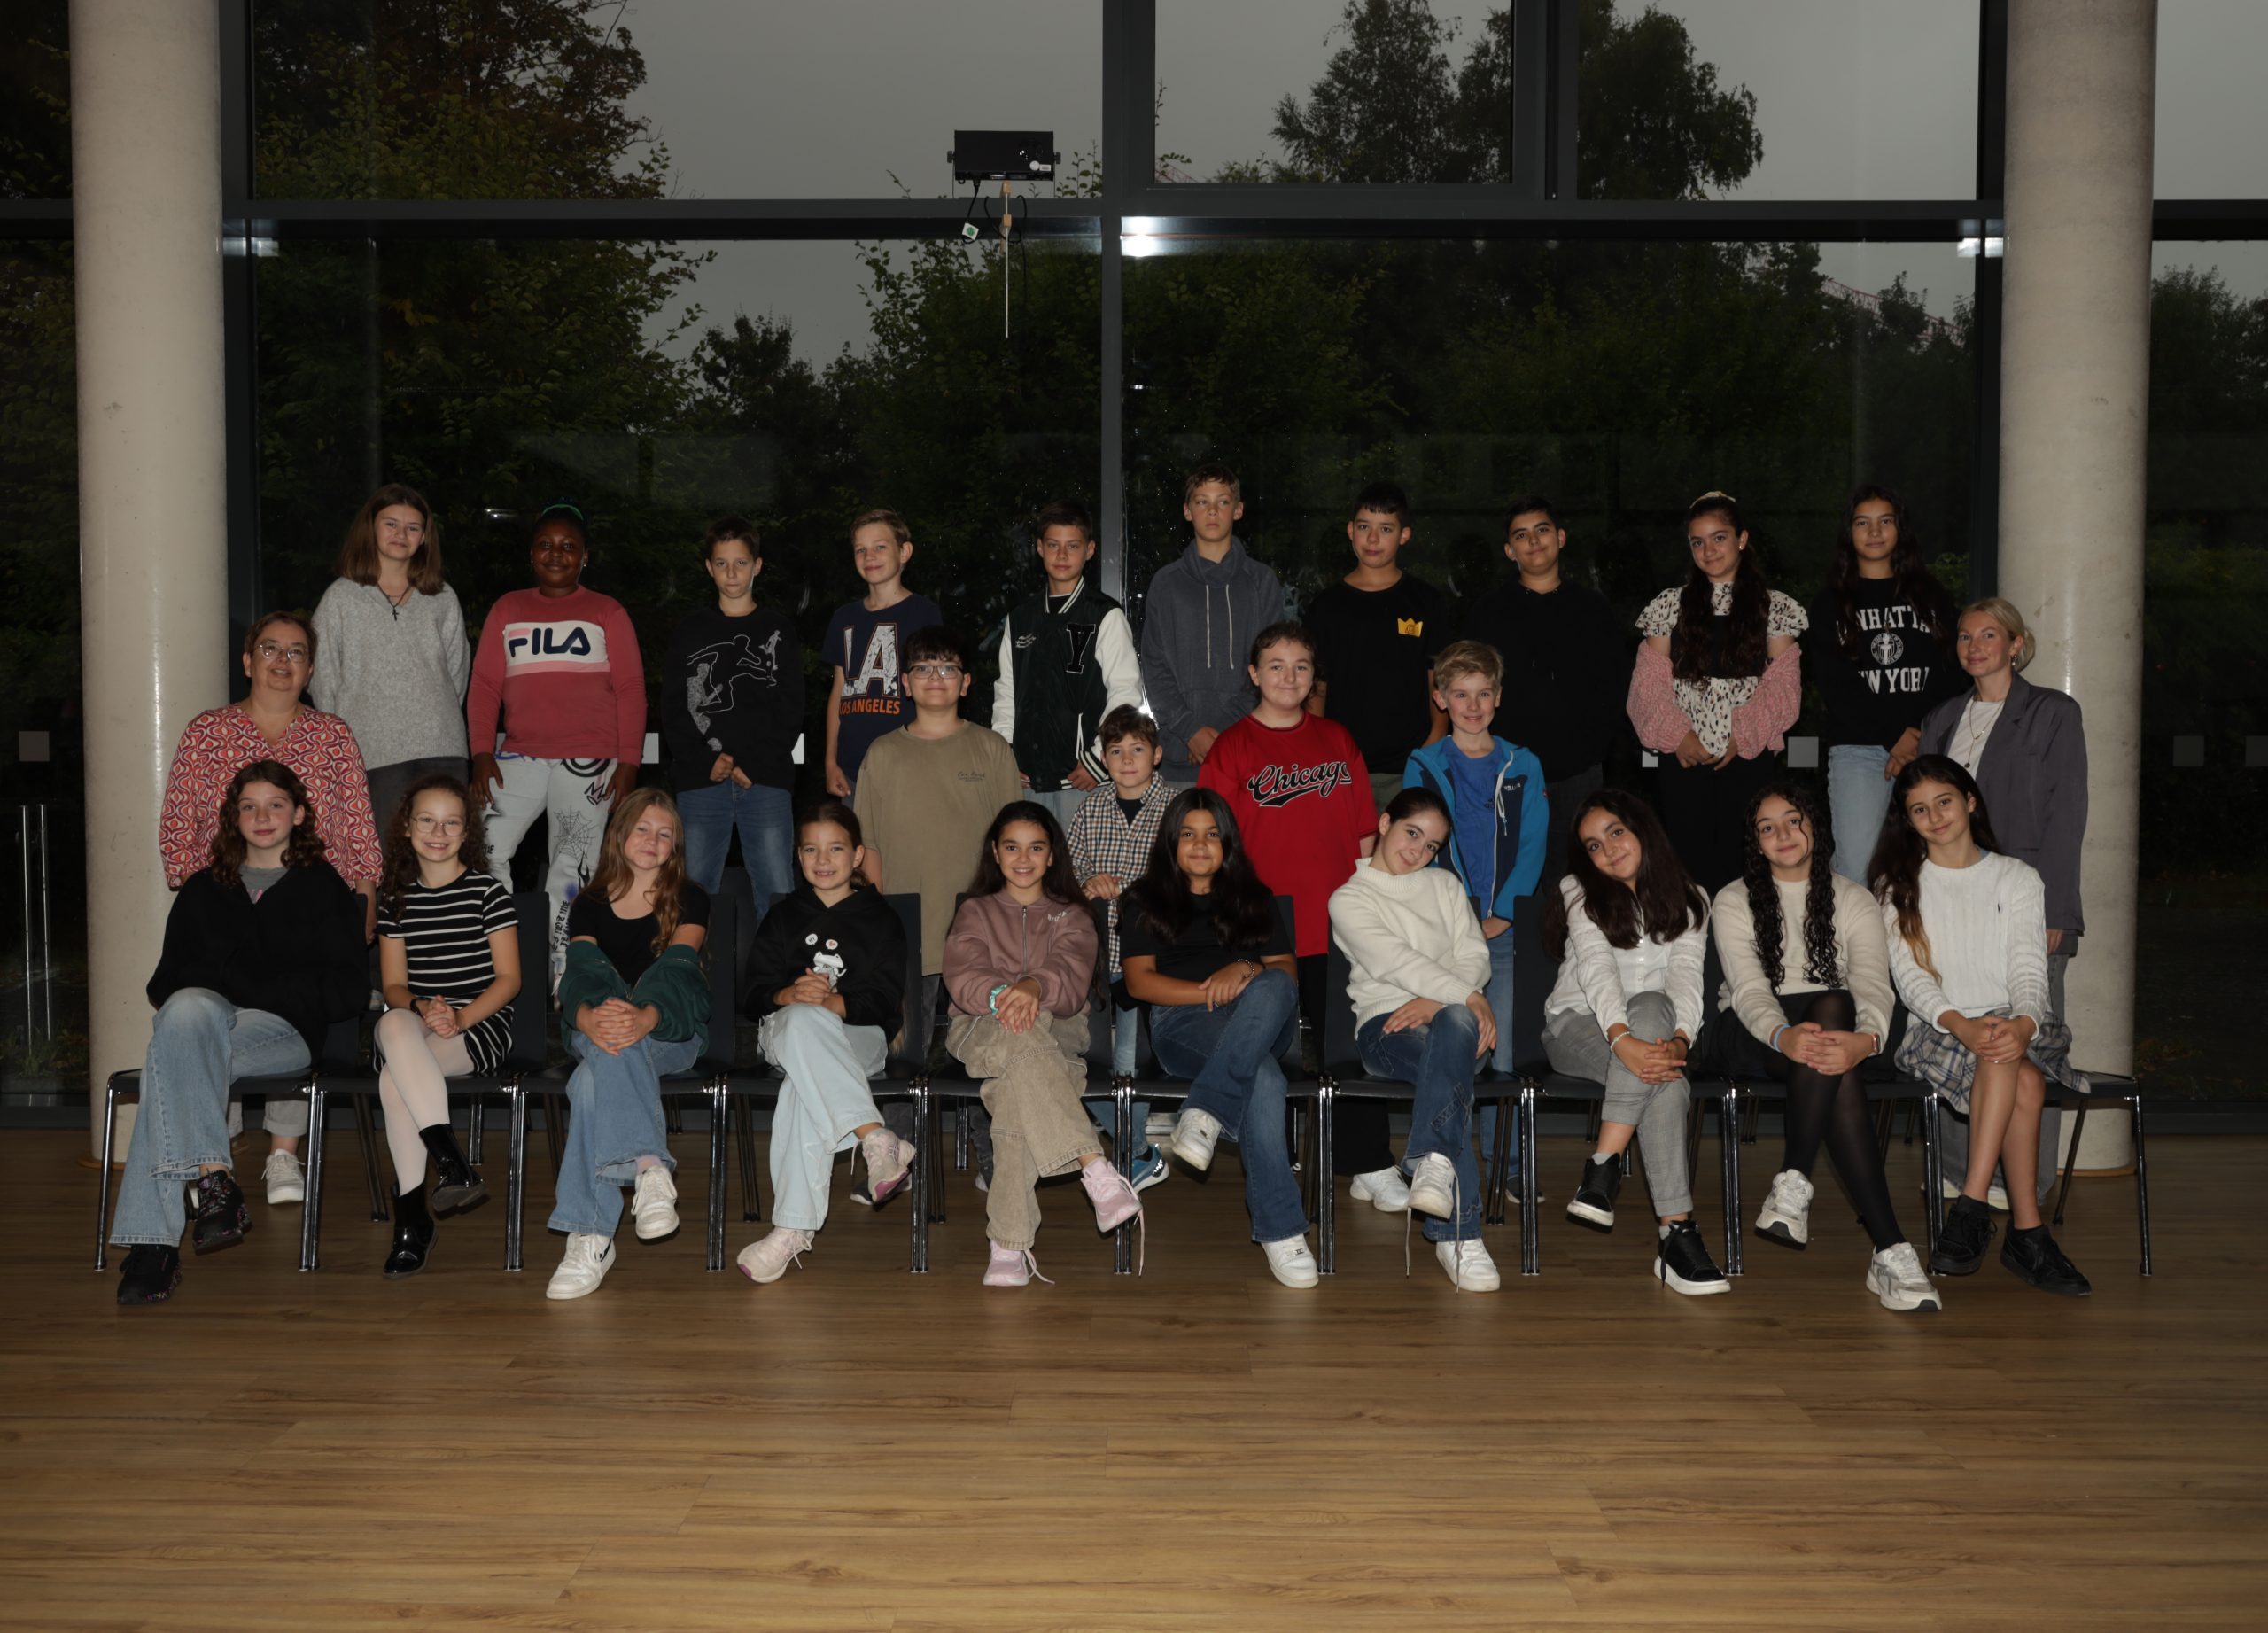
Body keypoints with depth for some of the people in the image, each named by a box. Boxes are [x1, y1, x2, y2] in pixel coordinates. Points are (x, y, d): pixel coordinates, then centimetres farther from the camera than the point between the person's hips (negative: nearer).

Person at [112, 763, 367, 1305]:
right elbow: (165, 984, 21)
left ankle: (153, 1243, -36)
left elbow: (348, 993, 5)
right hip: (202, 1018, 3)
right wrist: (216, 985, -3)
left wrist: (252, 989, -4)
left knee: (171, 1061, -33)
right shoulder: (201, 891, 25)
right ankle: (212, 1177, -43)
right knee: (189, 1008, -36)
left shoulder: (324, 889, 15)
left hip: (285, 1031, -3)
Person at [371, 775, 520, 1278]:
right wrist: (422, 1008, -13)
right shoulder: (395, 897, 13)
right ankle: (452, 1163, -38)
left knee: (394, 1079, -31)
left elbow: (509, 978, -2)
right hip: (414, 1024, 3)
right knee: (395, 1024, -35)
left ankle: (412, 1214, -25)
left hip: (481, 1025, -3)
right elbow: (393, 985, 10)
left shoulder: (487, 891, 1)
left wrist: (460, 1017, -17)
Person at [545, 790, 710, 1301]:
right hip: (598, 1029, 2)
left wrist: (644, 1018, -31)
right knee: (607, 1050, -37)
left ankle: (591, 1236, -40)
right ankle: (647, 1164, -45)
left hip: (673, 1034, -2)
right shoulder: (590, 905, 15)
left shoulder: (689, 899, 10)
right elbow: (579, 978, -2)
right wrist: (587, 1018, -28)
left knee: (593, 1080, -34)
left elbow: (678, 966, -8)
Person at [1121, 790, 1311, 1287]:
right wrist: (1214, 993, -7)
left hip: (1268, 1023, 3)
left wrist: (1247, 971, -10)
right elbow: (1139, 981, 7)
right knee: (1263, 1077, -38)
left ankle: (1205, 1114, -47)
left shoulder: (1253, 898, 28)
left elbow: (1287, 971, 15)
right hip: (1183, 1022, -3)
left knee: (1273, 986, -38)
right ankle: (1280, 1228, -40)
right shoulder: (1146, 900, 20)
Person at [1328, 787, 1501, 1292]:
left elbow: (1474, 957, 11)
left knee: (1455, 1023, -39)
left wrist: (1439, 1001, -10)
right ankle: (1460, 1234, -49)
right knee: (1449, 1069, -38)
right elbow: (1394, 960, -8)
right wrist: (1469, 996, -19)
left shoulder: (1445, 885, 26)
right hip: (1385, 1022, -2)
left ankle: (1432, 1162, -55)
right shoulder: (1349, 899, 10)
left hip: (1455, 1013, 3)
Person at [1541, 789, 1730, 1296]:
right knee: (1666, 1082, -35)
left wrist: (1679, 1039, -28)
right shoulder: (1580, 893, 5)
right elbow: (1596, 969, -13)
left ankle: (1603, 1168, -37)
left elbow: (1686, 976, -6)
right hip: (1578, 1026, -2)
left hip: (1652, 1030, 2)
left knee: (1651, 1006, -38)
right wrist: (1623, 1041, -32)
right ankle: (1677, 1232, -39)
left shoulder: (1687, 901, 11)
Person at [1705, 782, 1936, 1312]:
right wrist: (1783, 1036, -36)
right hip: (1749, 1033, -1)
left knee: (1834, 1007, -38)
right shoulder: (1734, 901, 6)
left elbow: (1873, 985, -8)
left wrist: (1864, 1039, -34)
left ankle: (1793, 1184, -36)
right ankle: (1890, 1249, -41)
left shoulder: (1853, 901, 10)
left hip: (1834, 1021, 2)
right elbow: (1748, 989, -11)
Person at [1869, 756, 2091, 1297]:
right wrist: (1960, 1024, -22)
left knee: (2008, 1058, -37)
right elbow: (1908, 974, -2)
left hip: (2016, 1025, 1)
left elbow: (2029, 968, 0)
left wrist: (2022, 1023, -24)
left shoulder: (2018, 877, 13)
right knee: (2024, 1081, -33)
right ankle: (2027, 1232, -34)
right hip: (1936, 1031, -1)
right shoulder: (1898, 885, 12)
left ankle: (1971, 1208, -37)